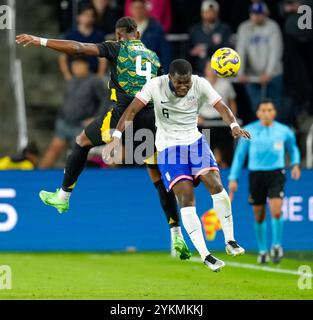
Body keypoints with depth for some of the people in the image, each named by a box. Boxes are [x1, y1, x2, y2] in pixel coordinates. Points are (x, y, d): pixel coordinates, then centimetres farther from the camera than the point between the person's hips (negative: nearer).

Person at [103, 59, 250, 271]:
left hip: (195, 140, 2)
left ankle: (230, 241, -1)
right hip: (169, 146, -2)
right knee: (186, 197, -14)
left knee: (215, 184, -16)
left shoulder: (200, 84, -10)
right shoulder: (156, 85, -14)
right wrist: (116, 137, -25)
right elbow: (132, 110, -14)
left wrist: (234, 125, -37)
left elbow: (221, 107, -16)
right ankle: (205, 256, -11)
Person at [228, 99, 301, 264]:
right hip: (256, 174, 1)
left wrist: (295, 164, 5)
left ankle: (276, 245, 3)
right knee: (259, 216, 6)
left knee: (276, 211, -17)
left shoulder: (284, 131, 3)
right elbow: (239, 155, 5)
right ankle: (262, 250, 22)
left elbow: (293, 148, 22)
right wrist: (233, 178, 1)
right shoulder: (249, 131, 0)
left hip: (276, 174, -1)